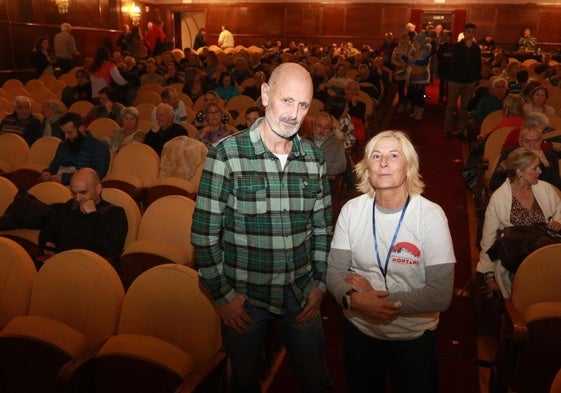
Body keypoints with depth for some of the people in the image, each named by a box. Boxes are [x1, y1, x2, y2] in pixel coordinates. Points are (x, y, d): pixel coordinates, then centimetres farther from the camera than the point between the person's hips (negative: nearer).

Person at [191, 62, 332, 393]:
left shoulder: (313, 157, -1)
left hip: (301, 294, 3)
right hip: (243, 296, -3)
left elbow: (322, 227, 7)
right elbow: (204, 232, -12)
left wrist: (320, 283, 3)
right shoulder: (226, 153, -14)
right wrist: (222, 293, -10)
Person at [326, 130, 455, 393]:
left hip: (414, 337, -2)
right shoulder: (351, 210, -10)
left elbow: (441, 295, -20)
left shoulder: (431, 215, -18)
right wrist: (353, 298, -28)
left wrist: (376, 296, -22)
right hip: (359, 331, 3)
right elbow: (334, 271, -7)